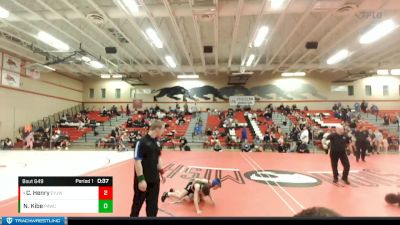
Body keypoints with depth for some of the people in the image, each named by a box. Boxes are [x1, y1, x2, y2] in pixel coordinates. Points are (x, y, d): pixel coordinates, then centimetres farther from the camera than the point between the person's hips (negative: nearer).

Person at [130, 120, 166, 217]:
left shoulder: (157, 142, 5)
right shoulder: (142, 142, -19)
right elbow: (137, 161, -20)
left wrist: (161, 172, 14)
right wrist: (141, 179, -21)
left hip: (154, 179, 7)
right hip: (143, 180, -7)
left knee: (153, 204, 16)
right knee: (138, 203, 12)